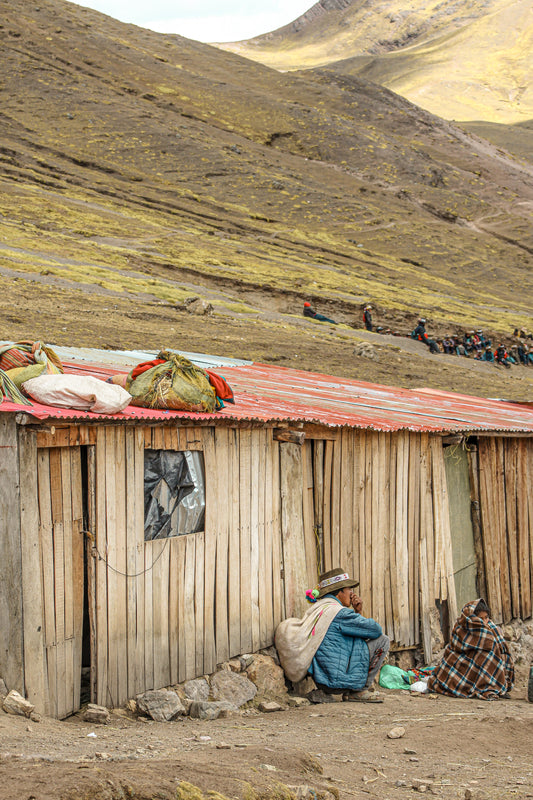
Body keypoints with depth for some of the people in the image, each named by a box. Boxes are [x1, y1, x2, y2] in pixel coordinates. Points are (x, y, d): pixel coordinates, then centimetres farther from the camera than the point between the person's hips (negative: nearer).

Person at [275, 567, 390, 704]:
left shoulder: (315, 609, 15)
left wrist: (359, 612, 10)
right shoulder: (339, 613, -14)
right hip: (338, 681, -9)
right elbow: (376, 630, -8)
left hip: (322, 680, 9)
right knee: (383, 640, 0)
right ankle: (359, 691, 3)